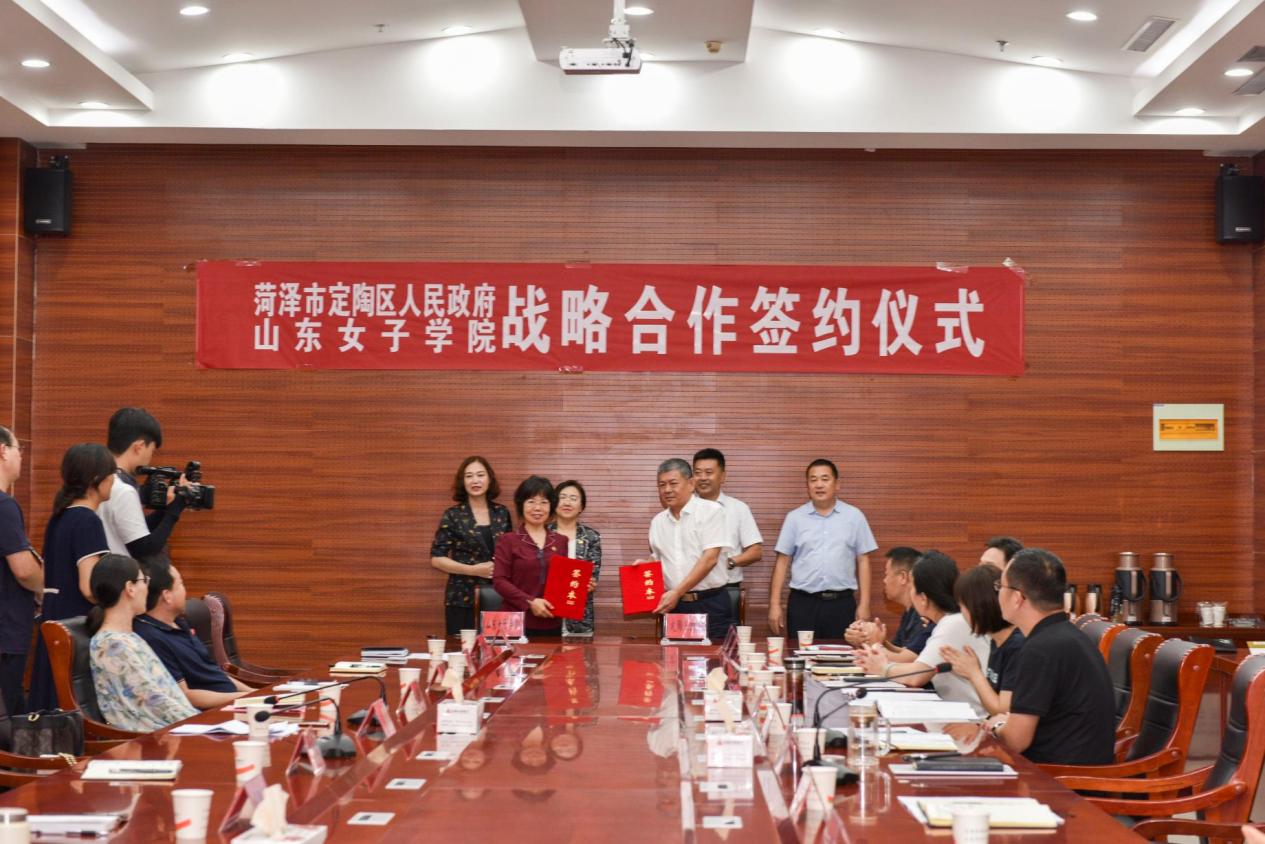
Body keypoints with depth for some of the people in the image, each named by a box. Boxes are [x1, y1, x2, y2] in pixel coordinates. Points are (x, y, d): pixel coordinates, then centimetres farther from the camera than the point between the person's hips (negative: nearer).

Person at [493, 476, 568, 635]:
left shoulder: (561, 541, 11)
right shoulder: (508, 540, 2)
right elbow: (499, 580, -4)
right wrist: (530, 602, -14)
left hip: (552, 624, 3)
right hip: (518, 623, -3)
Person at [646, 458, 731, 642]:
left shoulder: (711, 511, -5)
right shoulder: (658, 521, 13)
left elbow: (709, 558, -13)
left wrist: (676, 592, -17)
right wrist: (645, 565, 0)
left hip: (710, 605, -5)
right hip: (674, 605, 5)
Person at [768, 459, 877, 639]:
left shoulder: (854, 517, 5)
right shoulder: (794, 518, 6)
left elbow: (863, 561, 5)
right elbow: (783, 561, 6)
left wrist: (864, 605, -1)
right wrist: (775, 604, 0)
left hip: (842, 603, 0)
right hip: (803, 603, 0)